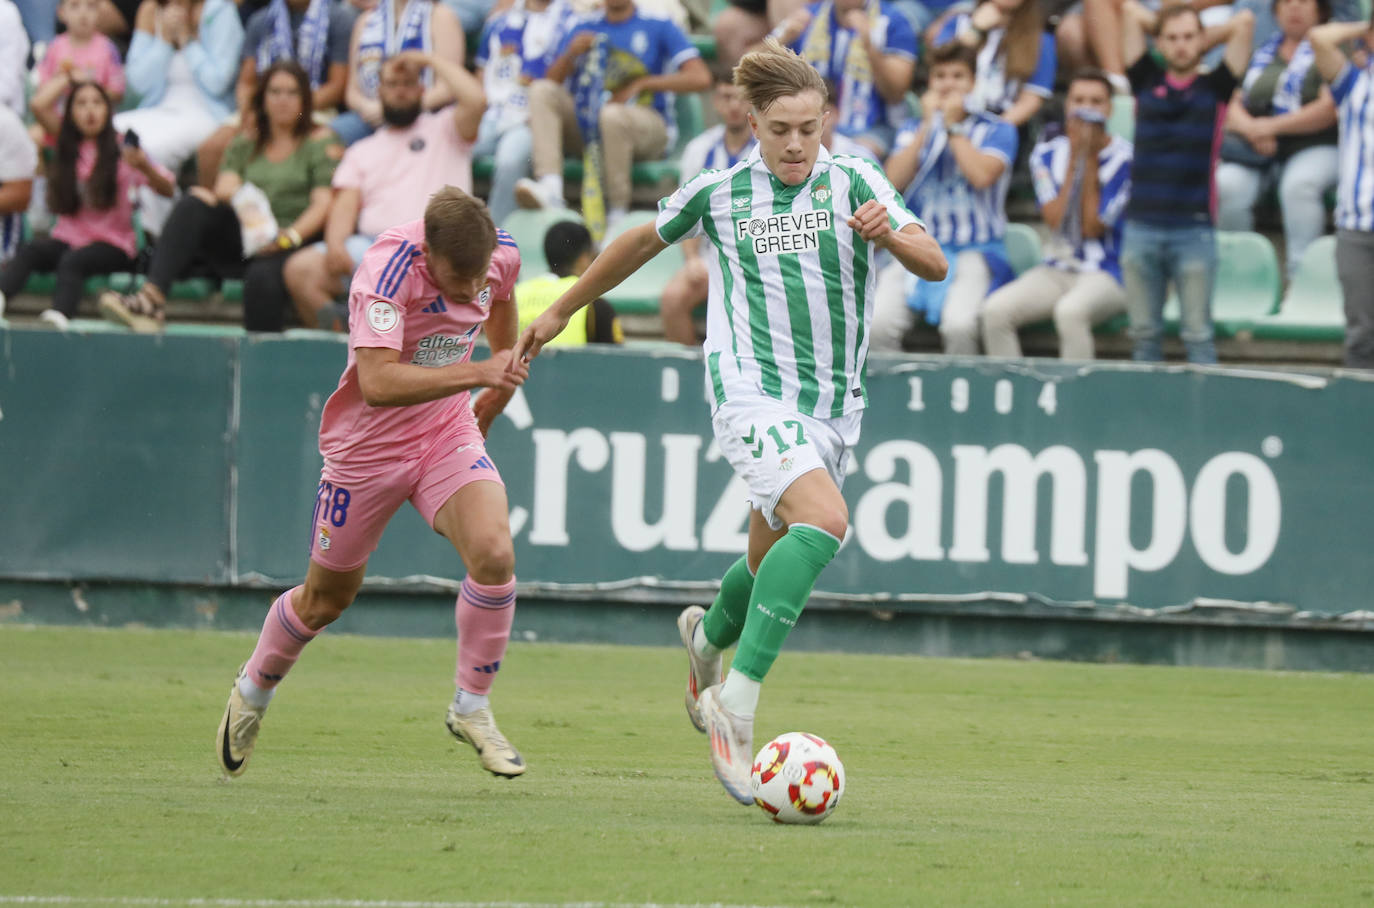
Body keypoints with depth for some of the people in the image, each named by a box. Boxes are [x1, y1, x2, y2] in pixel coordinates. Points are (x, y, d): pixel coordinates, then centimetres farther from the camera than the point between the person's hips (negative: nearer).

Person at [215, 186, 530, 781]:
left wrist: (502, 382, 21)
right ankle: (252, 693, 42)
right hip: (368, 444, -4)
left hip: (448, 435, 4)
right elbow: (378, 382, -40)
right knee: (326, 597, 12)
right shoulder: (388, 269, -30)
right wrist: (476, 373, -45)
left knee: (494, 554, -22)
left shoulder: (501, 254, -11)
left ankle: (471, 709, -3)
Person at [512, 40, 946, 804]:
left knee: (773, 566, 16)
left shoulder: (853, 182, 0)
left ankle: (709, 637, 53)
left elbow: (935, 265, -9)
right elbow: (643, 243, 18)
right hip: (751, 389, -4)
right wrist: (562, 311, 25)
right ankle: (738, 703, -31)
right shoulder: (719, 193, 0)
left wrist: (892, 235, -31)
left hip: (834, 403, 4)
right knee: (824, 519, -29)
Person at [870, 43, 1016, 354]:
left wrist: (953, 126, -5)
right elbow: (895, 181, -3)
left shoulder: (996, 130, 4)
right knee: (878, 323, -24)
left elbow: (982, 175, -16)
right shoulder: (914, 131, 15)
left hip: (974, 250, -3)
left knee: (959, 324, -33)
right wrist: (929, 124, -3)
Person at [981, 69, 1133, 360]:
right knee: (995, 310, -23)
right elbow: (1055, 219, -5)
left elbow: (1092, 227, -9)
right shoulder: (1047, 154, 8)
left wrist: (1090, 160, -9)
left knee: (1070, 310, -38)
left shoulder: (1124, 158, -5)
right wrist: (1074, 158, -8)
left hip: (1108, 274, -4)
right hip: (1056, 270, 4)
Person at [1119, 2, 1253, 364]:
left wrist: (1206, 40, 14)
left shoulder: (1215, 87, 7)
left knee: (1198, 334, -2)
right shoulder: (1147, 82, 10)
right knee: (1144, 334, 4)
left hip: (1194, 229, -2)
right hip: (1141, 226, 2)